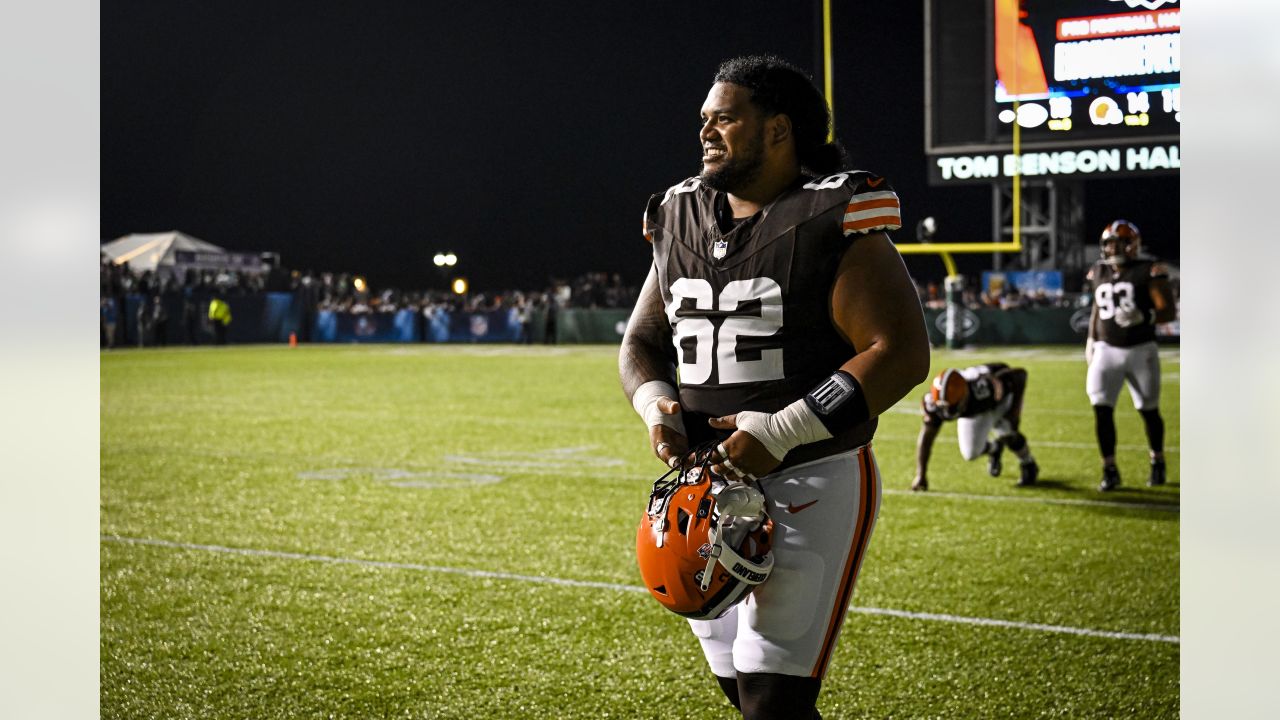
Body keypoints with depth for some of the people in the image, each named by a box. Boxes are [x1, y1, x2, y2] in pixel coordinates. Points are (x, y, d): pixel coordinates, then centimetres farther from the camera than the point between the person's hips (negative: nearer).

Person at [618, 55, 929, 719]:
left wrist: (781, 431, -21)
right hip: (707, 483, 7)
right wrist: (656, 406, -5)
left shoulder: (832, 223, -10)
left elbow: (902, 353, -17)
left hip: (812, 483, -7)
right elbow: (642, 342, 18)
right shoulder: (681, 222, 10)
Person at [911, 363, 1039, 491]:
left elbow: (1020, 373, -31)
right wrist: (920, 476, -28)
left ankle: (1028, 464, 4)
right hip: (974, 409, 3)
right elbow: (926, 437, -27)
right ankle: (994, 448, 29)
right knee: (970, 453, -7)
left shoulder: (983, 388, -47)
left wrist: (1015, 410, -32)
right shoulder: (935, 402, -36)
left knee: (1005, 431, -28)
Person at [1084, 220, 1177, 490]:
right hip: (1107, 349, 3)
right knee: (1101, 408, -9)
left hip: (1141, 351, -3)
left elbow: (1169, 311, -12)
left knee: (1149, 410, 9)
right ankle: (1110, 470, 0)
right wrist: (1091, 341, 16)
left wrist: (1144, 317, -28)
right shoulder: (1100, 272, 7)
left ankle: (1157, 463, 31)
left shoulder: (1149, 272, -9)